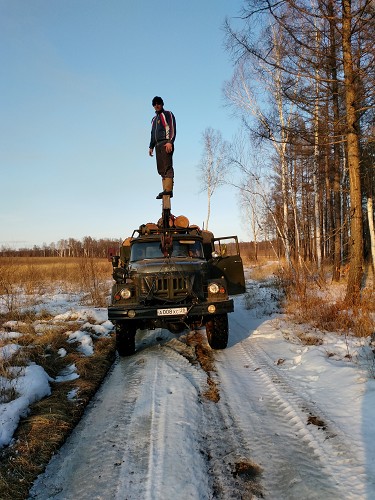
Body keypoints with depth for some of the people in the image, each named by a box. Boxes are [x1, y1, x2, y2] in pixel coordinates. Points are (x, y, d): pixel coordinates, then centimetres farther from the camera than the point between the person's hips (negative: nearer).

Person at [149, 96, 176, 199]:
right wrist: (151, 147, 19)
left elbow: (172, 129, -7)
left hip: (166, 143, -8)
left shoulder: (168, 114, 6)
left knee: (167, 166, -17)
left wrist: (170, 142, -20)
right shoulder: (154, 119, 30)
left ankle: (168, 190, -25)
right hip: (158, 144, 8)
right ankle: (166, 190, -3)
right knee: (161, 169, 0)